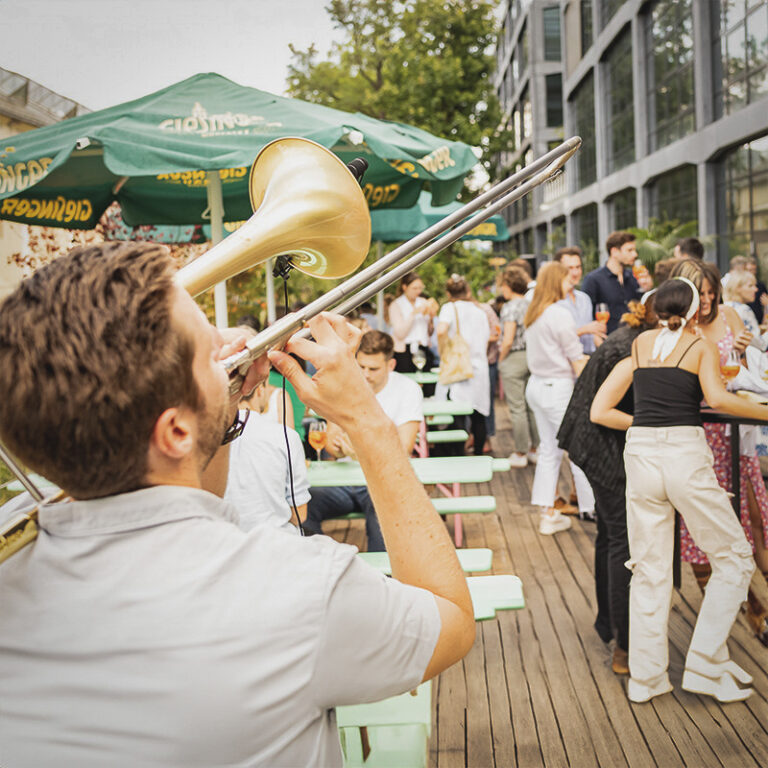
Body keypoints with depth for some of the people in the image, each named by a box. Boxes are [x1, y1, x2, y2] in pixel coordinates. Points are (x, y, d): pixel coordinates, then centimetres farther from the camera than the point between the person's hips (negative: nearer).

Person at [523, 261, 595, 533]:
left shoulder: (532, 314, 9)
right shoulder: (560, 315, -16)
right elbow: (577, 361, -13)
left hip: (536, 386, 9)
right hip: (558, 388, -9)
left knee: (548, 450, 11)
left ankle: (547, 513, 14)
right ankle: (591, 508, 11)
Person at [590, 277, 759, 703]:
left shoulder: (638, 345, 16)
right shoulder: (702, 346, 6)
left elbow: (599, 412, 12)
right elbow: (716, 397, -14)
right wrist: (763, 411, -1)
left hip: (640, 455, 4)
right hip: (686, 455, -4)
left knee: (649, 570, 13)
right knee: (733, 558, 12)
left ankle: (646, 677, 17)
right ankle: (705, 665, 9)